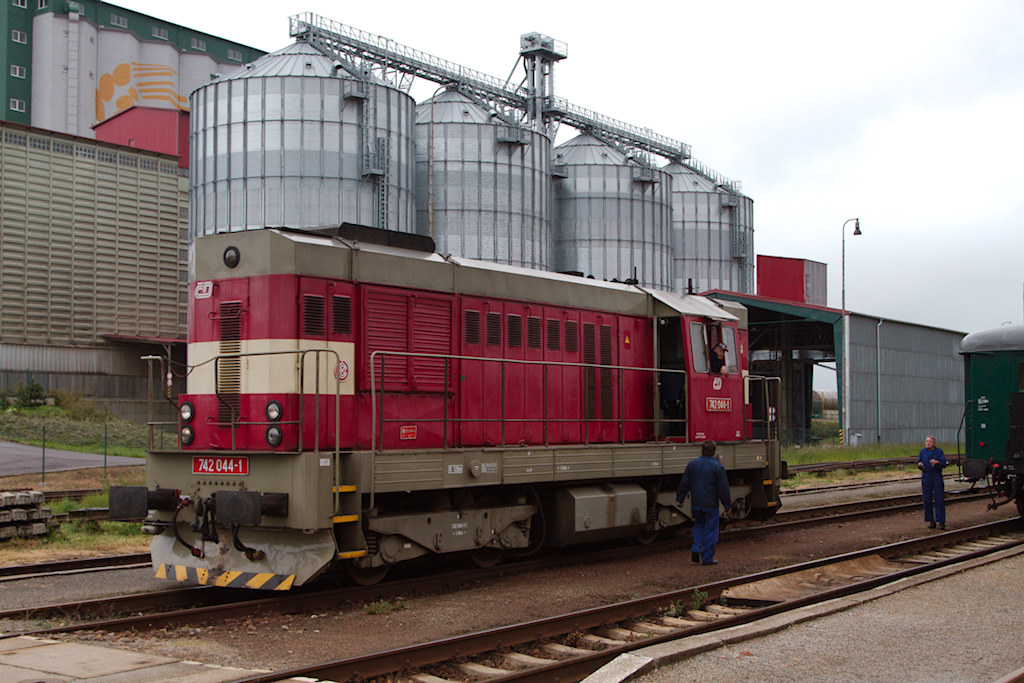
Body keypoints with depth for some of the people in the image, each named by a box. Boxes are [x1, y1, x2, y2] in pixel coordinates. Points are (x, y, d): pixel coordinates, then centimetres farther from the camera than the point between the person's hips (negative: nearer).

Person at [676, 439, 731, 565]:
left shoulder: (692, 464, 0)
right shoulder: (717, 467, -11)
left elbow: (684, 483, 5)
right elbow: (723, 488, -9)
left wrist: (679, 498, 16)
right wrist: (727, 504, 1)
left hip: (696, 504, 4)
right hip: (711, 504, -4)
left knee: (698, 526, 22)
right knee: (710, 529, 5)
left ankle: (696, 549, 4)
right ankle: (707, 558, 8)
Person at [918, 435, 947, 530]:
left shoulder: (939, 451, -1)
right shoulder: (922, 451, 8)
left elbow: (944, 463, -7)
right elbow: (919, 463, 14)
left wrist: (936, 462, -26)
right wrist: (919, 464, -9)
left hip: (937, 476, -2)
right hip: (926, 476, 2)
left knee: (939, 499, -5)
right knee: (927, 500, 1)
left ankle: (941, 521, 1)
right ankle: (931, 521, 10)